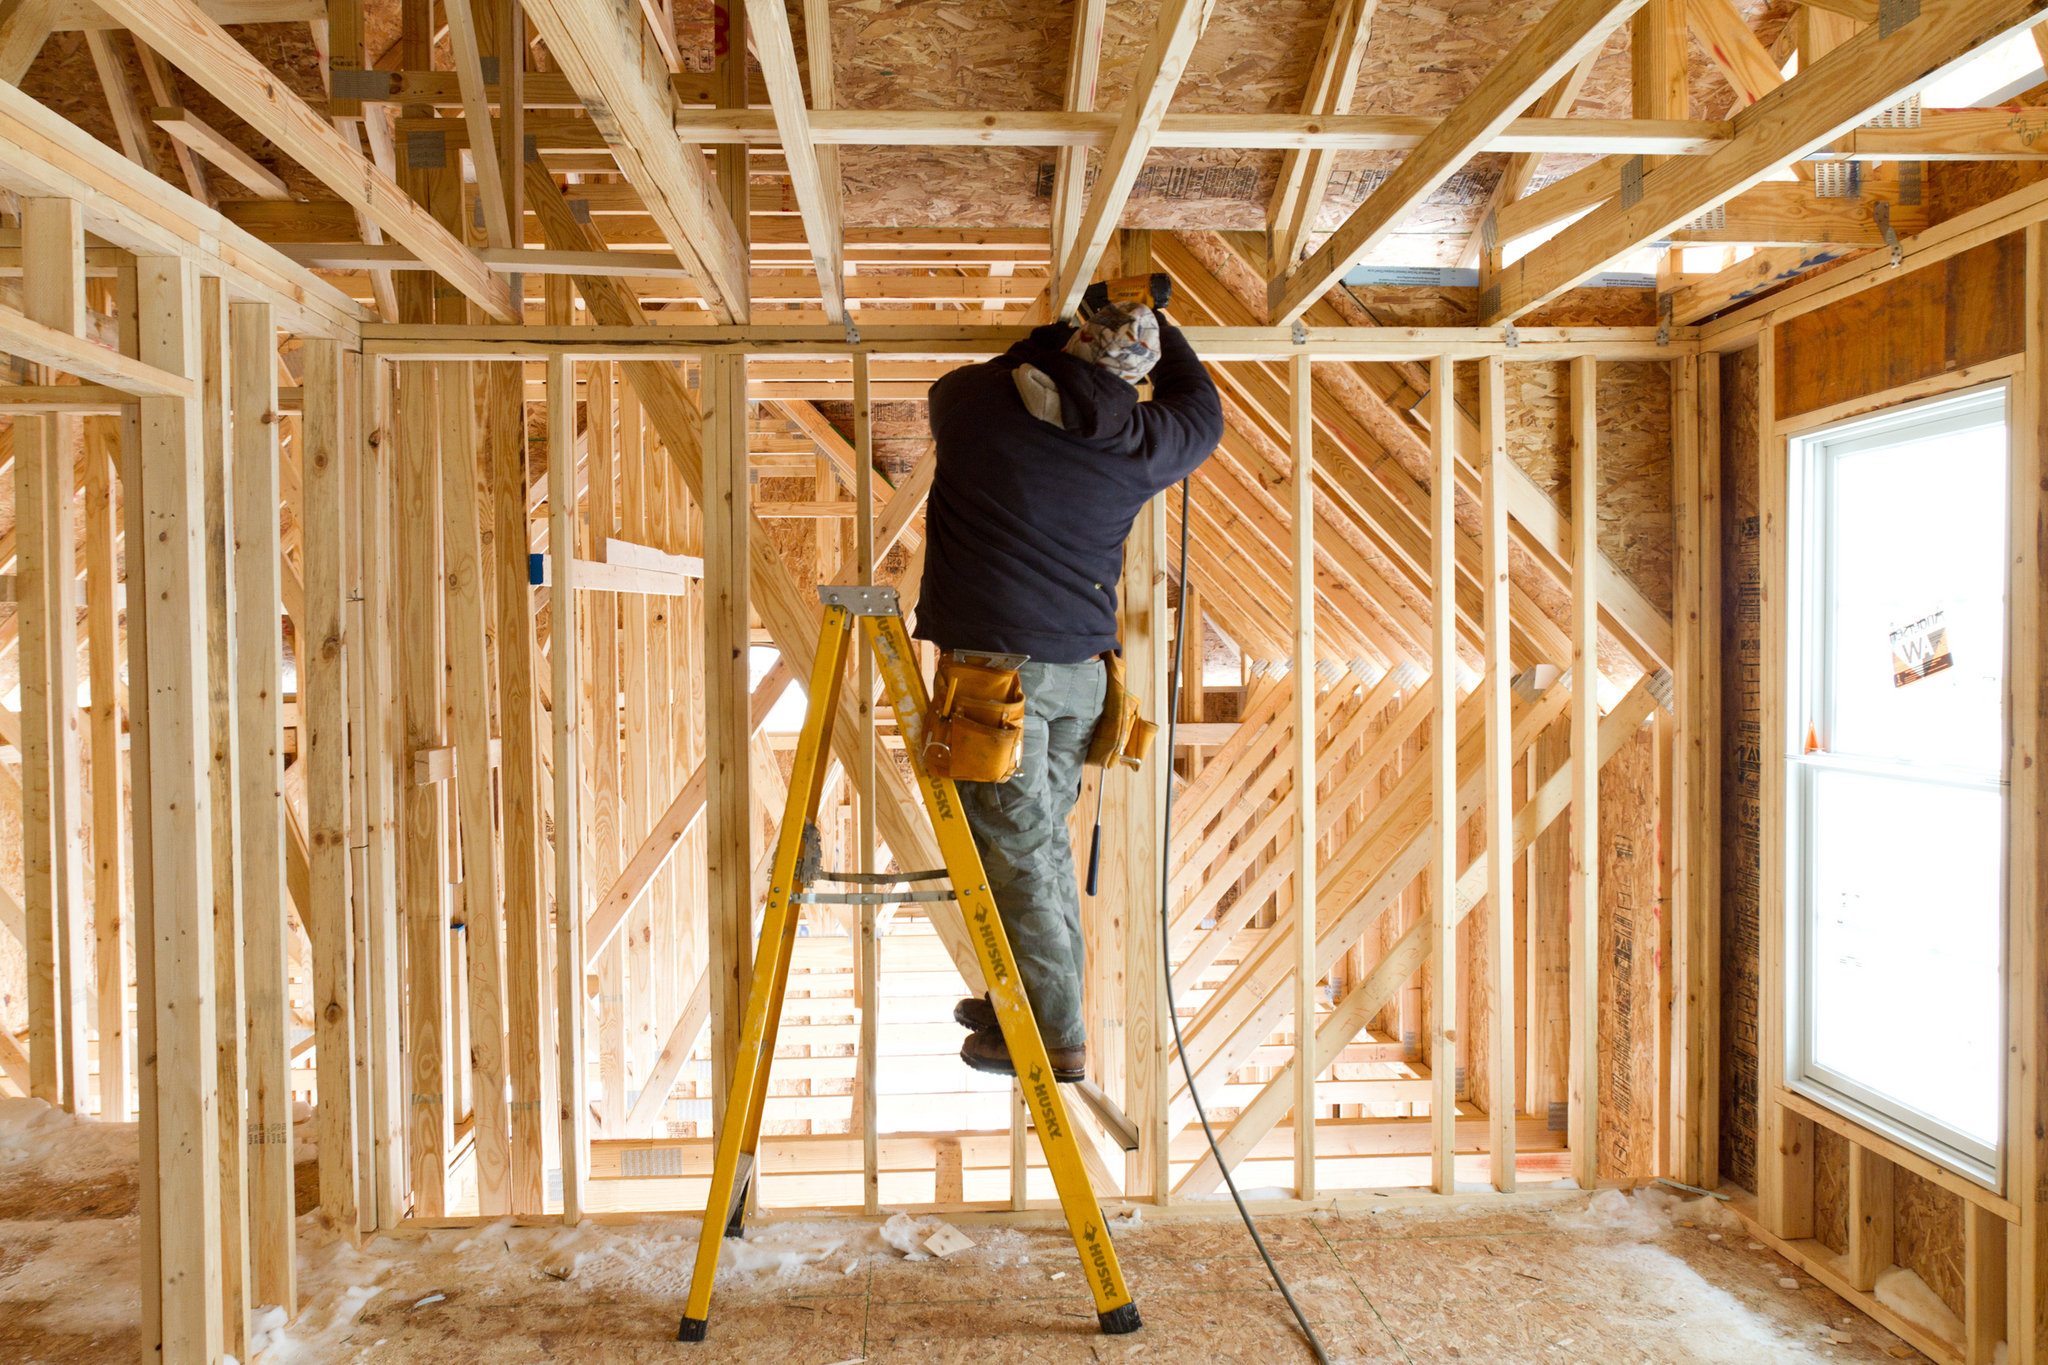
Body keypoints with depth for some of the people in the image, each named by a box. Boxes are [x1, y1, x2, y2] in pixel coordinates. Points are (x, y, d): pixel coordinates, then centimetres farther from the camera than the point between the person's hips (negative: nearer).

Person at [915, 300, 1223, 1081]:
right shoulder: (1139, 444, 0)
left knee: (1018, 851, 2)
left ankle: (1056, 1038, 9)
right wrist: (1156, 330, 35)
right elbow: (1201, 410, 23)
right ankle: (1024, 1001, 31)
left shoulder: (974, 400, -6)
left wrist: (1052, 343, 28)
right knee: (1044, 843, 17)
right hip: (1078, 672, 4)